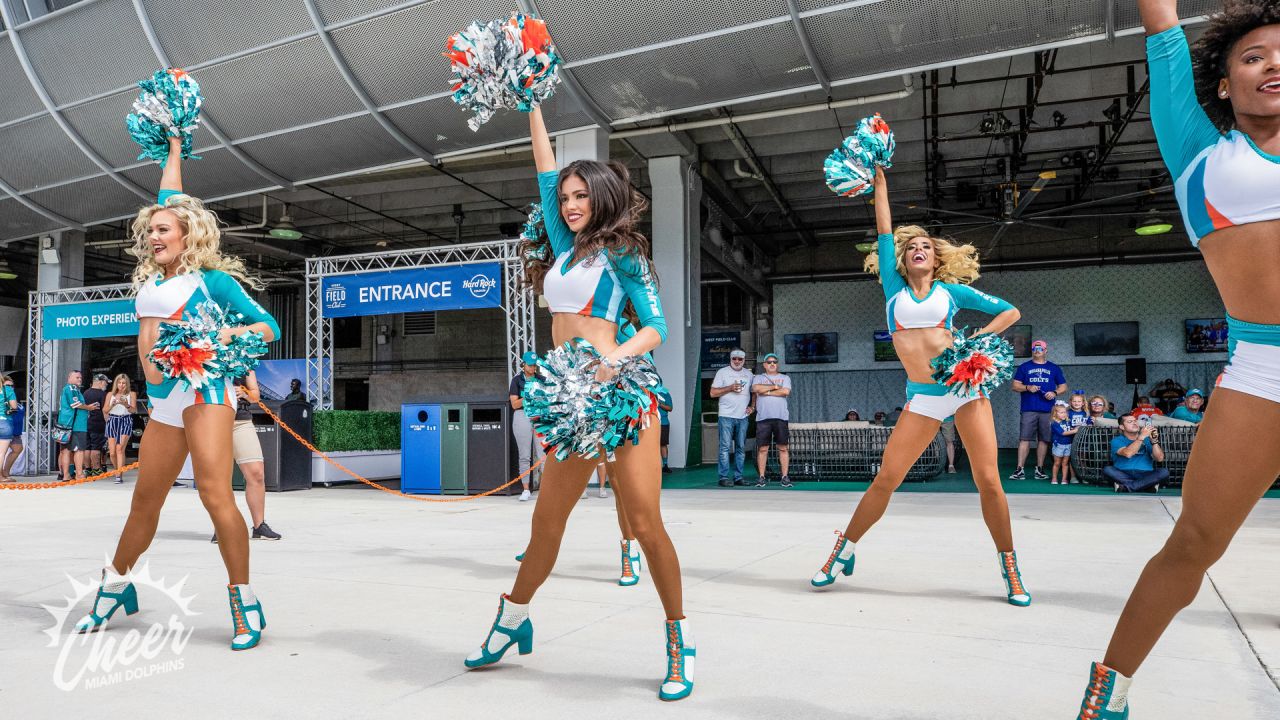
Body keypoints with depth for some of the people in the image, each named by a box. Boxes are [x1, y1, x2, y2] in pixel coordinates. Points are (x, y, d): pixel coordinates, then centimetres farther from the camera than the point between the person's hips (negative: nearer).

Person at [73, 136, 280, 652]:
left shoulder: (212, 279, 0)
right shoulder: (149, 278, 16)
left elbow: (269, 326, 0)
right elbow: (170, 200, 28)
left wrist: (231, 331, -20)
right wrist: (174, 148, 40)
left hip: (204, 392, -6)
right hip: (163, 404, 6)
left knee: (215, 495, -17)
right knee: (144, 502, 13)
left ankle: (244, 602, -12)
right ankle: (115, 584, 31)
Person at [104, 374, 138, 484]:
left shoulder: (131, 394, 7)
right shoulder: (110, 394, 14)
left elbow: (133, 410, -1)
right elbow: (104, 410, 8)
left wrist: (126, 405, -22)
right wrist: (113, 404, -10)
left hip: (125, 422, -3)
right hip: (112, 422, 3)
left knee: (120, 448, -16)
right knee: (112, 452, -1)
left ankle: (119, 476, -19)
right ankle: (118, 471, 19)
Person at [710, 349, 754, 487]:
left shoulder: (749, 374, 14)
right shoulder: (722, 372, 2)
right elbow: (713, 393, -2)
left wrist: (752, 406, 4)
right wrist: (730, 388, -13)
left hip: (743, 417, 4)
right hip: (726, 416, -4)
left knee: (741, 448, 6)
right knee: (725, 447, -8)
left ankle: (738, 477, 11)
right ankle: (724, 477, -5)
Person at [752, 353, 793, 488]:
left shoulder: (785, 378, 14)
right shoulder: (758, 378, 15)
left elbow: (785, 391, -5)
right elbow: (756, 388, -8)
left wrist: (766, 391, -4)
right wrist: (774, 387, -3)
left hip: (780, 417, 0)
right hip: (763, 417, 0)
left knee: (783, 448, -2)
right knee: (762, 448, -2)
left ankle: (785, 477, 2)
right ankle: (761, 477, 3)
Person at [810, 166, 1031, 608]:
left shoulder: (951, 290, 8)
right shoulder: (894, 288, 10)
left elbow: (1011, 312, 11)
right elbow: (885, 231, 8)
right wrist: (880, 181, 9)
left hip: (966, 386, 0)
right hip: (922, 398, 1)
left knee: (988, 480, -4)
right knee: (885, 479, -3)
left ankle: (1011, 573, 10)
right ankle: (842, 552, 11)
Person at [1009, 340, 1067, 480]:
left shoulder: (1054, 368, 15)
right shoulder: (1024, 367, 12)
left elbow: (1063, 386, 15)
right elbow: (1015, 386, 8)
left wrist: (1055, 392, -6)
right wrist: (1028, 387, -11)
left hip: (1048, 410, 1)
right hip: (1029, 409, -1)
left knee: (1044, 440, 3)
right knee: (1024, 439, -7)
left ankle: (1039, 469, 11)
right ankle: (1020, 470, -8)